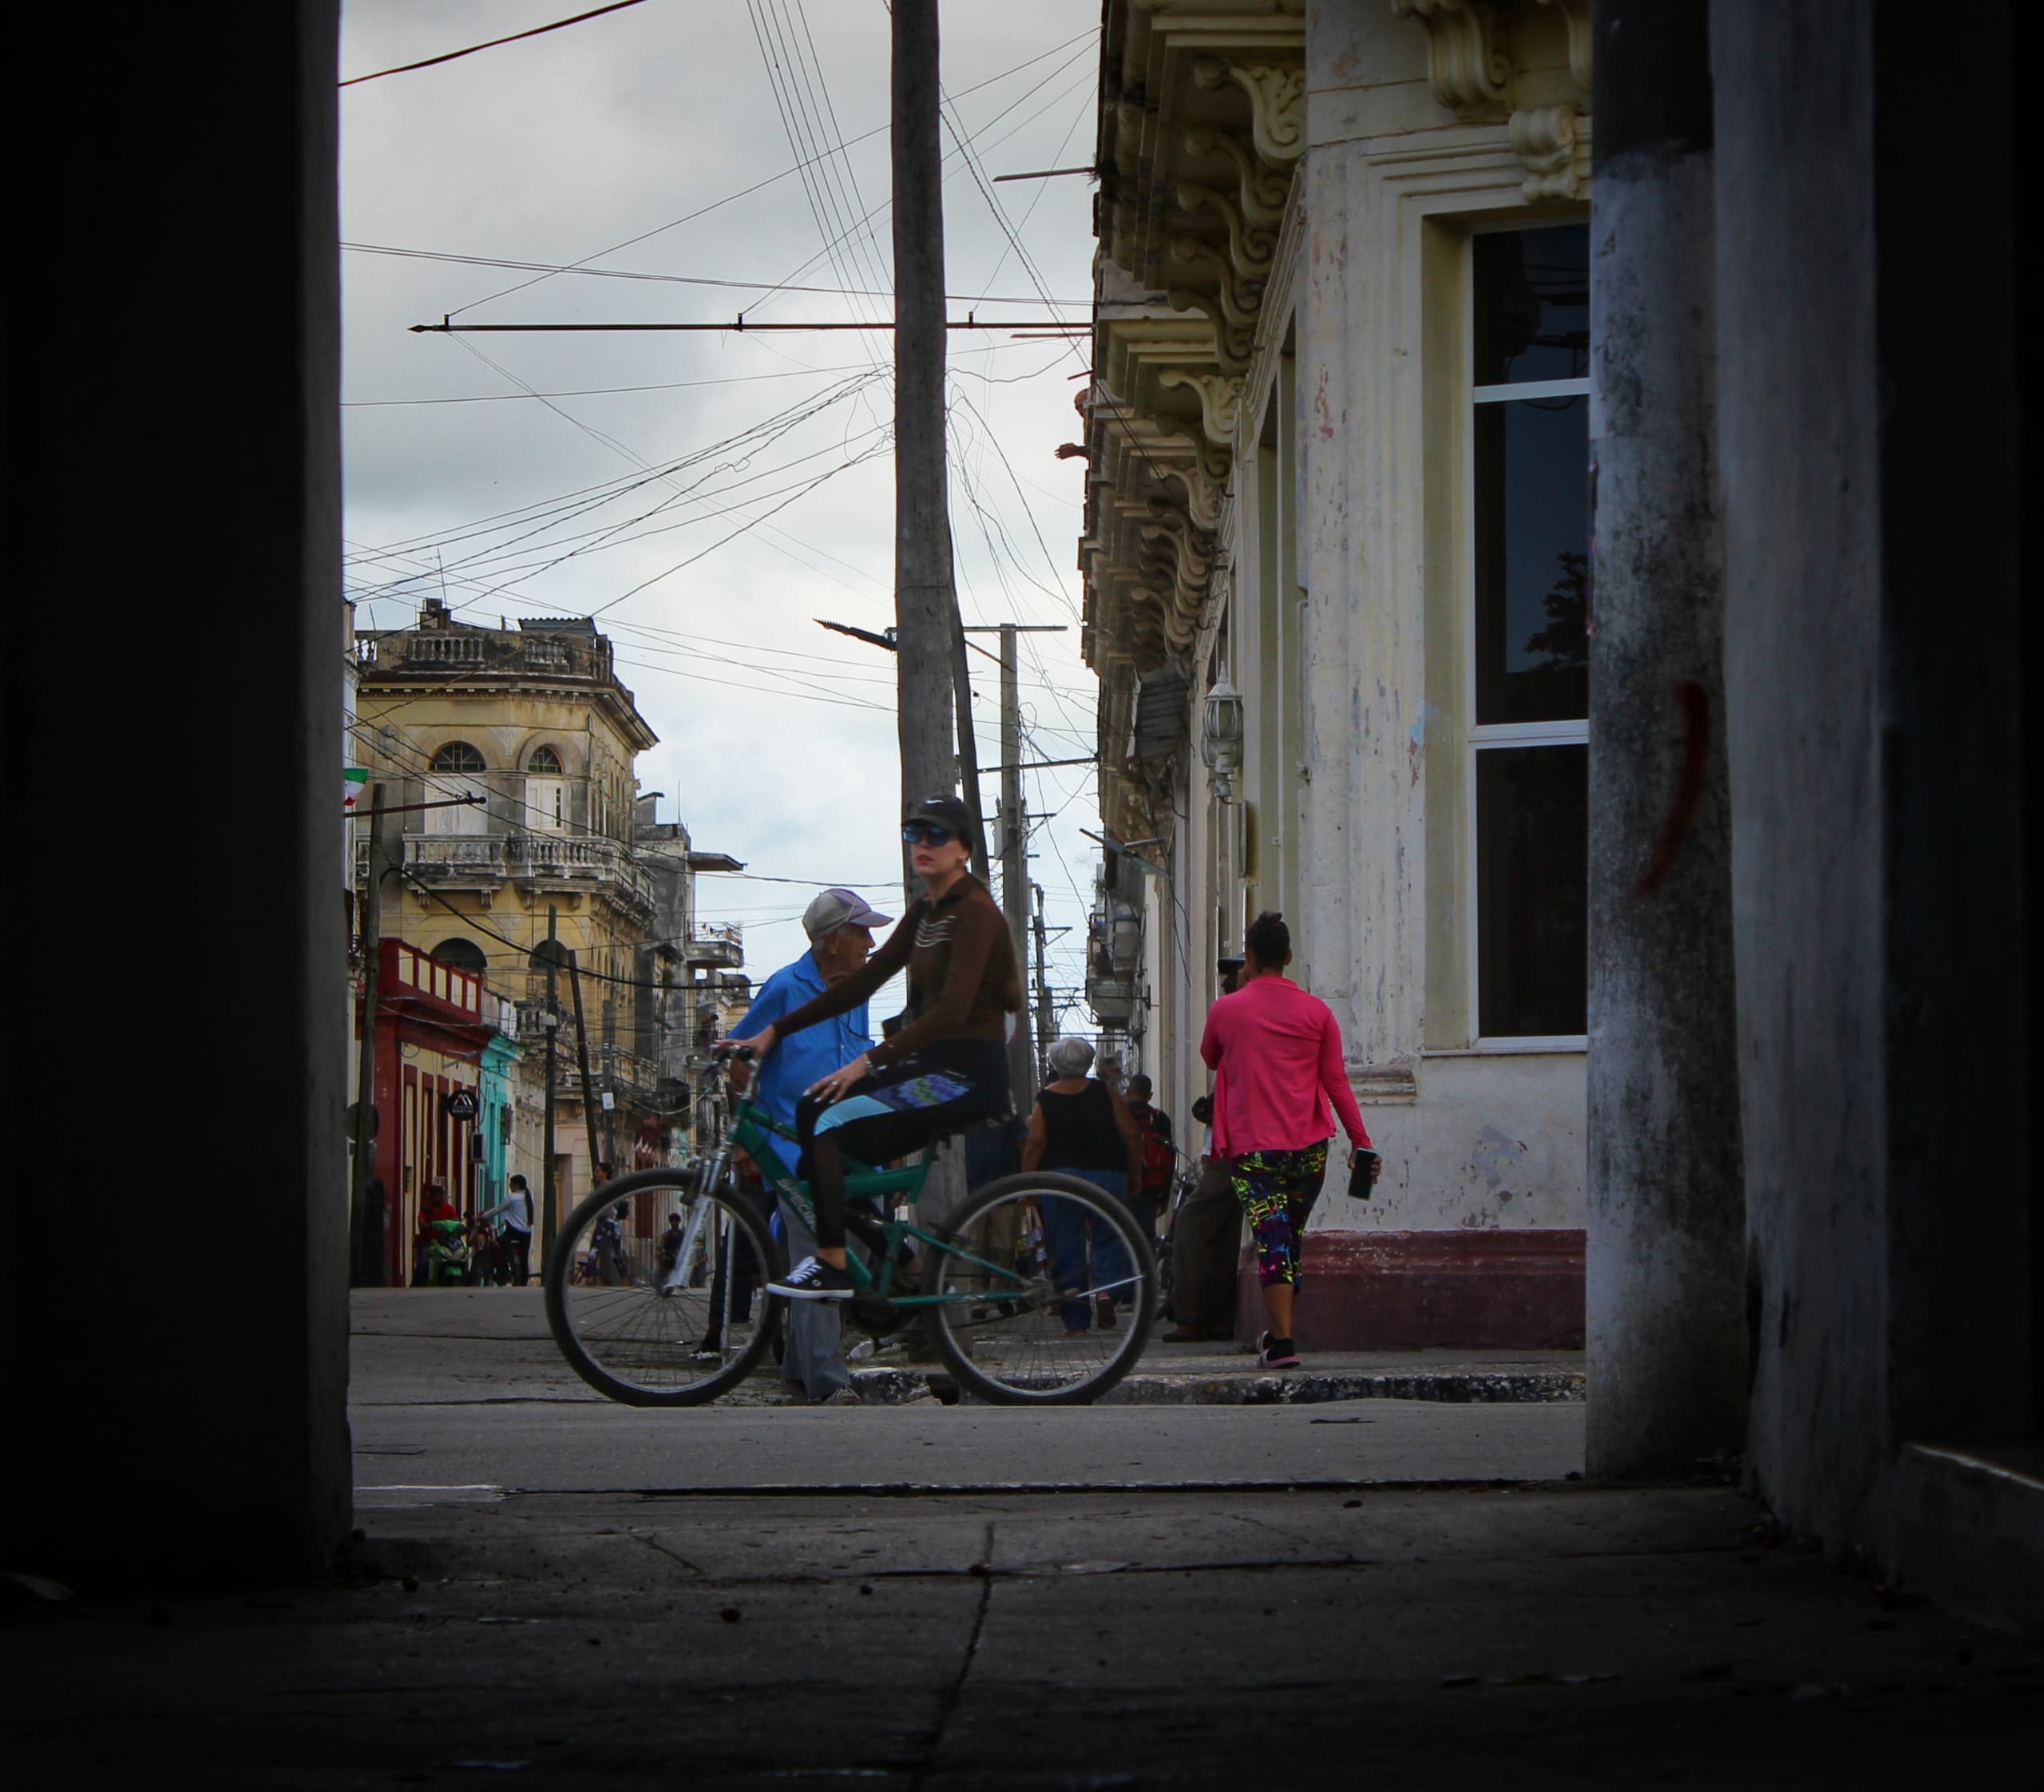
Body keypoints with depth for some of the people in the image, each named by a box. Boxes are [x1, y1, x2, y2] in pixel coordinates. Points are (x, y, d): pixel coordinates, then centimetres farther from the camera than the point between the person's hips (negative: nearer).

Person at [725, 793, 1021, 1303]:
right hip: (933, 1066, 9)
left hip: (970, 1073, -9)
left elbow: (953, 1009, -24)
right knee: (814, 1110, 0)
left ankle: (832, 1266, -12)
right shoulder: (924, 912, 14)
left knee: (831, 1123, -18)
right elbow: (866, 979, 14)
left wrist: (871, 1060, -29)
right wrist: (776, 1031, 9)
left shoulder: (975, 913, -14)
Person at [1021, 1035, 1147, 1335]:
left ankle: (1075, 1321, 2)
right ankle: (1107, 1290, -18)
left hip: (1060, 1175, 0)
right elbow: (1132, 1135, 1)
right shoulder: (1105, 1093, 3)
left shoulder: (1045, 1099, 2)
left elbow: (1035, 1143, -6)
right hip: (1107, 1173, 0)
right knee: (1109, 1239, 11)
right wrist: (1135, 1173, 13)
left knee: (1067, 1247, 4)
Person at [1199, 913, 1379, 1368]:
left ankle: (1282, 1341, -16)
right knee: (1292, 1238, 16)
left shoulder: (1227, 1010, -1)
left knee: (1271, 1240, -6)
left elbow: (1210, 1058, 19)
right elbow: (1336, 1081, 1)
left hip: (1252, 1147, -2)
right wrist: (1360, 1140, 6)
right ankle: (1278, 1333, 23)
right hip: (1308, 1145, 2)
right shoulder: (1316, 1012, 2)